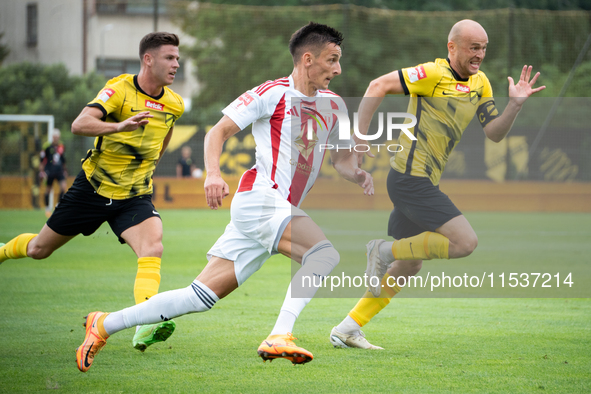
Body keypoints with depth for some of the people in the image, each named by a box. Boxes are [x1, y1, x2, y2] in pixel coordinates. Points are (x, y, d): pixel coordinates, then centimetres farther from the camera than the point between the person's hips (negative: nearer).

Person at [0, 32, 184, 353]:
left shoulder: (174, 104, 0)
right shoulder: (120, 89, -18)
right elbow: (79, 125, -33)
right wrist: (119, 126, -48)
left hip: (135, 196, 3)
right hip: (93, 189, -3)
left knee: (152, 248, -27)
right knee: (39, 249, 13)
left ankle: (146, 328, -39)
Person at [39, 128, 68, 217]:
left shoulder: (61, 147, 8)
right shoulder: (47, 146, -6)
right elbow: (42, 159, -2)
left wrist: (64, 170, 23)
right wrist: (41, 171, -6)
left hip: (59, 171, 3)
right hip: (49, 171, -3)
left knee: (63, 186, -14)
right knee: (48, 189, 4)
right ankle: (47, 208, 19)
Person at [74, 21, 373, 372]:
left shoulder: (333, 105, 16)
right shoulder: (273, 93, -5)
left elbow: (343, 158, 24)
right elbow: (219, 131, -5)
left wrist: (356, 172, 0)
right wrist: (213, 172, -23)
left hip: (282, 211, 7)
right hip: (259, 198, -7)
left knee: (202, 296, 3)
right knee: (325, 254, -27)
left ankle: (105, 325, 12)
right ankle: (279, 337, -30)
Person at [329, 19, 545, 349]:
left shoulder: (480, 84, 12)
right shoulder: (433, 74, -13)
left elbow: (495, 133, 8)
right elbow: (379, 86, -15)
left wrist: (516, 104, -9)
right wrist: (359, 139, -17)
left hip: (423, 183, 9)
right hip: (411, 178, -9)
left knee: (411, 265, 15)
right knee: (465, 242, -16)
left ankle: (347, 330, 20)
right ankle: (386, 251, -3)